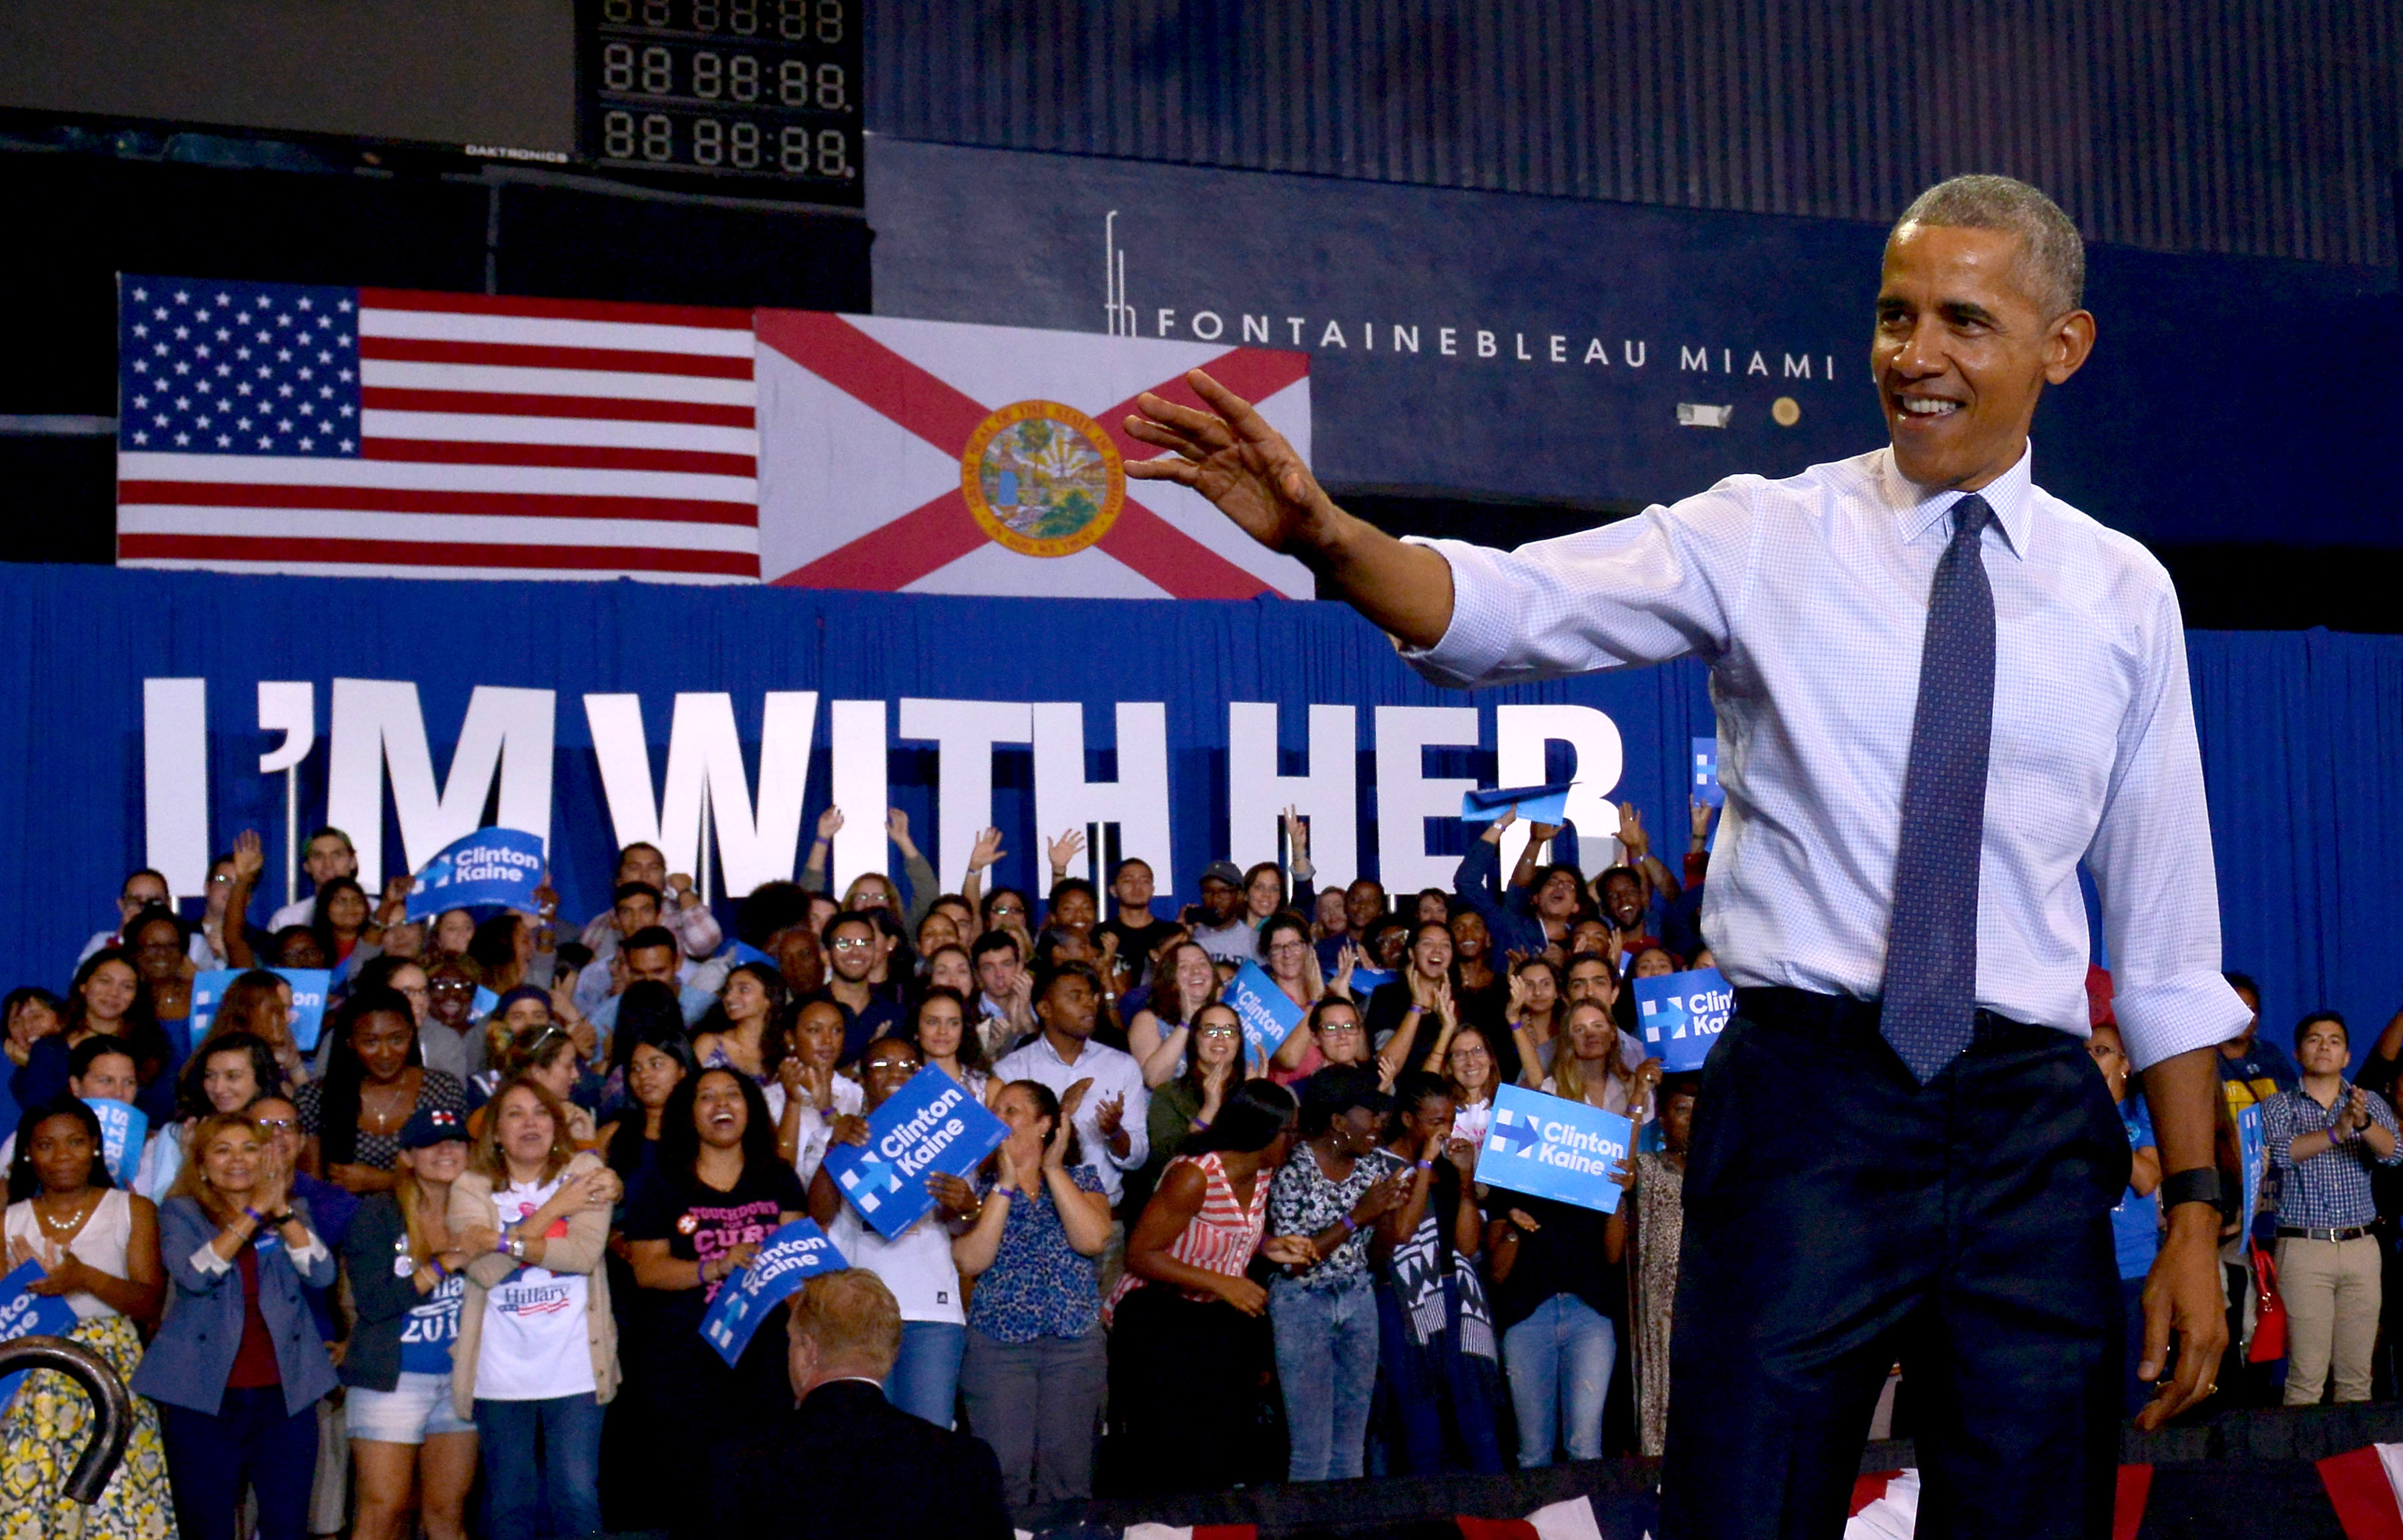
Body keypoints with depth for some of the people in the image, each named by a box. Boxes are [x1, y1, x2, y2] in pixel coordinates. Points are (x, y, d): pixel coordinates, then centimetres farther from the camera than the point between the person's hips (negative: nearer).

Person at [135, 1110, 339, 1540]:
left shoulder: (293, 1212, 12)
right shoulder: (180, 1213, 5)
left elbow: (322, 1274, -5)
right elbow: (195, 1274, -14)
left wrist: (281, 1210, -13)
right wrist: (255, 1212, -16)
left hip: (284, 1394, 2)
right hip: (205, 1396, -2)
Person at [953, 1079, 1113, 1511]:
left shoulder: (1080, 1179, 9)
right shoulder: (981, 1185, 8)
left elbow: (1093, 1240, -11)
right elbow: (971, 1261, -8)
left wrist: (1053, 1170, -7)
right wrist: (1005, 1184, -8)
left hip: (1075, 1344, 1)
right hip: (996, 1342, -1)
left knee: (1067, 1476, 2)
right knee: (1002, 1477, -6)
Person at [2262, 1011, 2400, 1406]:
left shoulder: (2371, 1104, 13)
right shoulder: (2279, 1107, 6)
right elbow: (2282, 1152, -14)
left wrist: (2363, 1123, -27)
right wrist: (2336, 1131, -29)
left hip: (2361, 1245, 3)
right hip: (2304, 1249, -3)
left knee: (2357, 1373, 4)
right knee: (2307, 1376, -7)